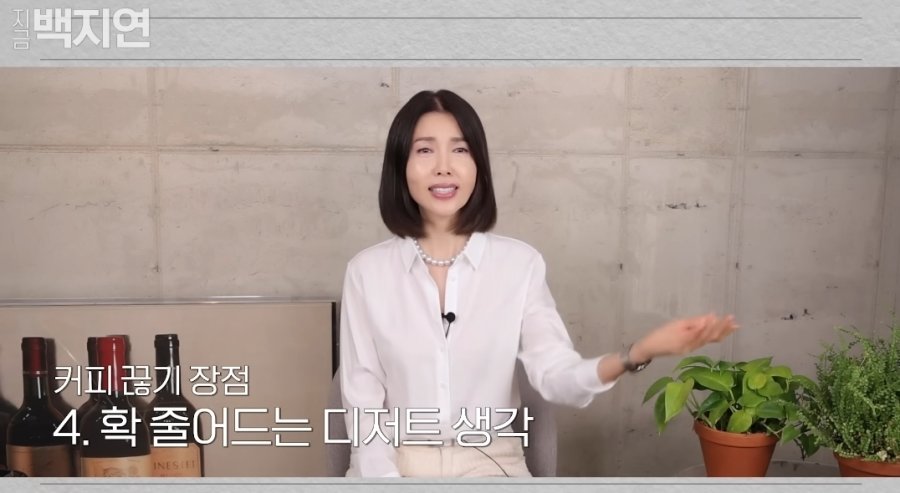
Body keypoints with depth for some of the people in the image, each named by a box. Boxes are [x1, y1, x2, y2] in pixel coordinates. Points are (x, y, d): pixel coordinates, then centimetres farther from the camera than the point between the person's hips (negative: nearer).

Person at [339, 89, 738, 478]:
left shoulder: (520, 263, -3)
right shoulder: (366, 271, -3)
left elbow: (557, 376, -10)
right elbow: (362, 402, -2)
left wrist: (638, 354, -27)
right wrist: (383, 476, -16)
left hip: (489, 462, 0)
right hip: (396, 461, 0)